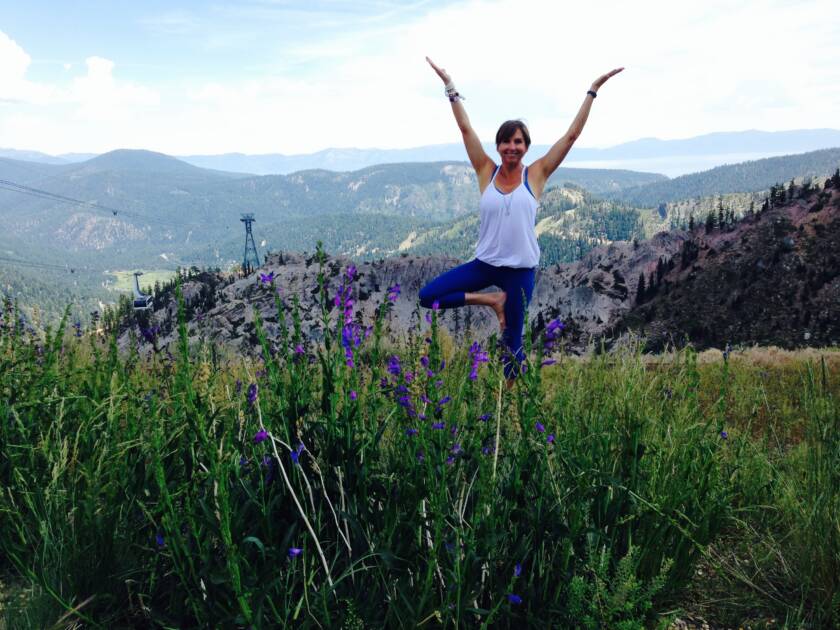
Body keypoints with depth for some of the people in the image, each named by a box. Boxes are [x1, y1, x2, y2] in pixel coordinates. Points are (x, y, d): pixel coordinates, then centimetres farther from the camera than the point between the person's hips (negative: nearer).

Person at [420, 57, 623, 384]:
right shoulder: (487, 172, 0)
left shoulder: (536, 174, -2)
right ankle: (492, 301, 4)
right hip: (485, 263, 2)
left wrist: (592, 92, -2)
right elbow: (466, 128, 0)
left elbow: (571, 135, -2)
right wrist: (450, 87, -1)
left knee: (512, 340, 6)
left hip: (521, 269, -2)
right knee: (427, 296, -10)